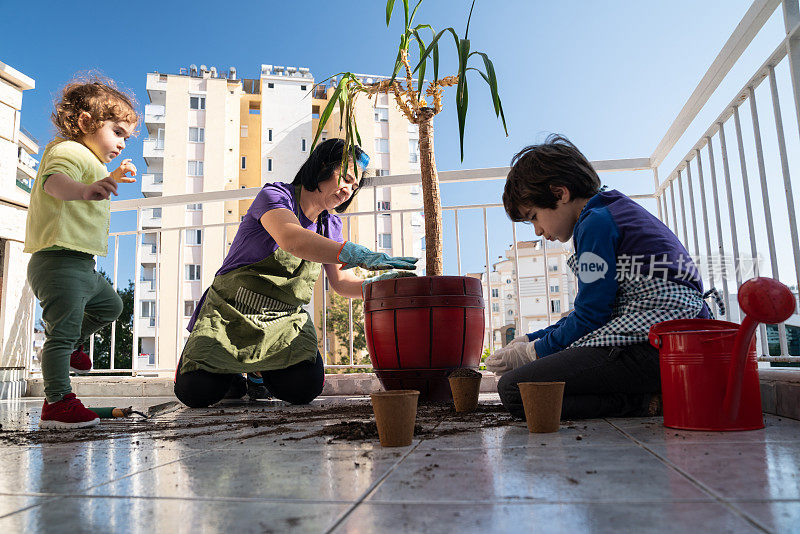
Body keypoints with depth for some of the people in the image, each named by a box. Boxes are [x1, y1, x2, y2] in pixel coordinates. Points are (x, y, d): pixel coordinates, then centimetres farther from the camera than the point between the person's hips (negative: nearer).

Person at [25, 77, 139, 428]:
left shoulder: (89, 161, 24)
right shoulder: (68, 150, -11)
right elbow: (54, 181, -35)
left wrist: (112, 178, 36)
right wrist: (83, 190, -56)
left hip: (82, 267, 11)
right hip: (60, 262, -11)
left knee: (110, 306, 26)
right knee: (63, 329, -12)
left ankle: (71, 346, 41)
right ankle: (57, 402, -9)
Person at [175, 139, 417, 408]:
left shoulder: (330, 226, 9)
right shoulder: (275, 195, -13)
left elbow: (341, 282, 8)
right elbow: (292, 239, -36)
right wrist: (359, 254, -45)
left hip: (284, 321, 5)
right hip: (230, 311, -4)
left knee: (306, 388, -20)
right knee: (195, 392, -18)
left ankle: (260, 368, 13)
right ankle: (228, 371, 17)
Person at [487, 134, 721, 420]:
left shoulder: (596, 222, -9)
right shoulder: (617, 210, 22)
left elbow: (590, 318, -10)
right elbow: (594, 313, 24)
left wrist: (533, 351, 4)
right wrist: (530, 340, 21)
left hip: (654, 343, -11)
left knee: (512, 388, -17)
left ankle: (644, 400, -15)